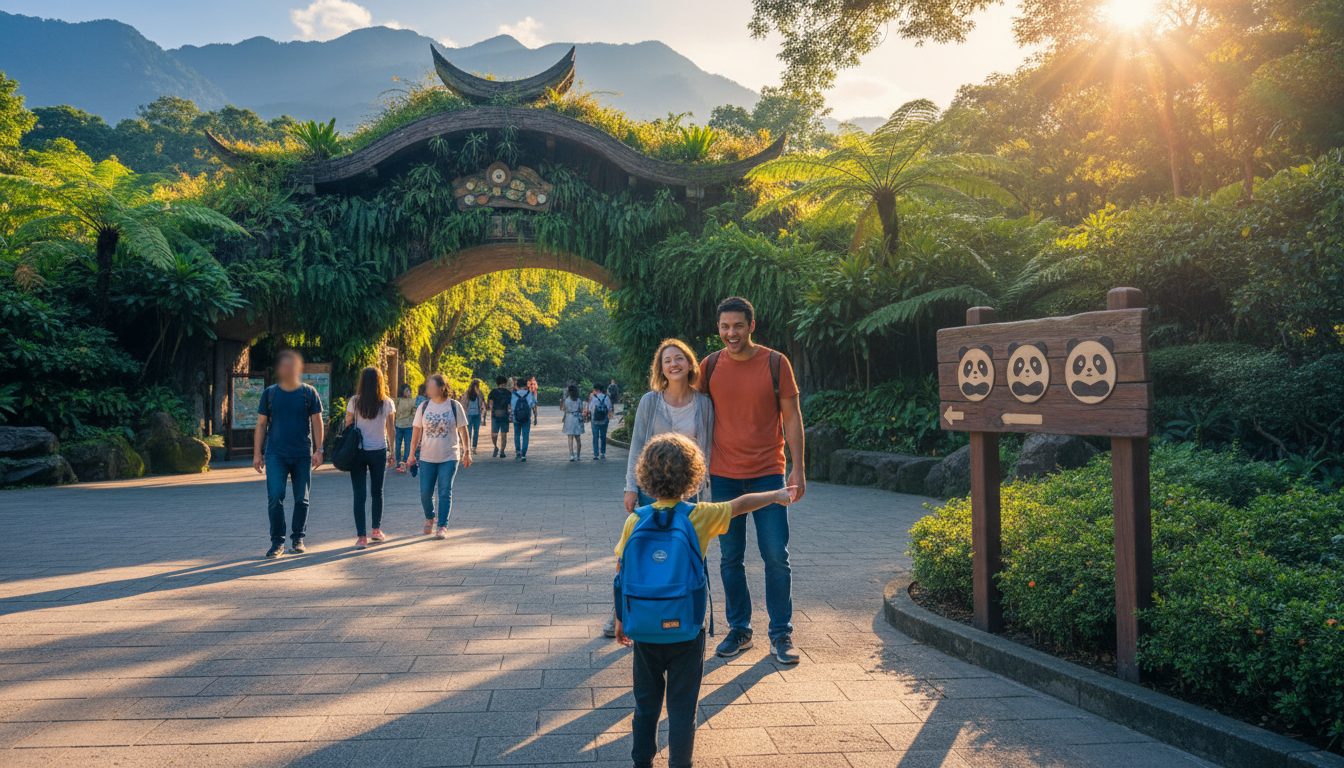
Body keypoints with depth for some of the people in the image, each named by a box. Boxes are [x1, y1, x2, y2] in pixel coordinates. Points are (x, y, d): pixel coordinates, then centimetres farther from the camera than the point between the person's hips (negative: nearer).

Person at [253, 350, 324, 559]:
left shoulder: (309, 392, 3)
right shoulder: (270, 393, 5)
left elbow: (317, 422, 5)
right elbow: (261, 424, 9)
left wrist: (318, 450, -3)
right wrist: (257, 453, 4)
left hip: (303, 455, 0)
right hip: (276, 454, 0)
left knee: (301, 499, 5)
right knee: (275, 497, -8)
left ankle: (298, 539, 19)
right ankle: (277, 541, 3)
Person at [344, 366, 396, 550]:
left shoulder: (354, 402, -5)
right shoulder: (387, 403, -3)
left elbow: (347, 427, -2)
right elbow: (390, 430, 2)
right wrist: (392, 452, 11)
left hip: (357, 452, -1)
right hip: (379, 451, 1)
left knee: (359, 494, 2)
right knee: (377, 492, 14)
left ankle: (362, 536, 3)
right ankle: (376, 530, 19)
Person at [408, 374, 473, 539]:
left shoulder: (455, 406, -4)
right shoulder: (423, 407, 1)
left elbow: (463, 430, 2)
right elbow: (416, 432, 6)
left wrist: (466, 452, 1)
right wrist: (412, 454, 5)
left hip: (449, 457, -2)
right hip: (427, 457, 2)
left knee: (445, 493, -4)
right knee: (425, 493, 3)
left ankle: (442, 526, 4)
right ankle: (429, 518, 30)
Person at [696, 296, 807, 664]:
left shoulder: (775, 363, -3)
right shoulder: (710, 366, 2)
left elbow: (791, 417, 0)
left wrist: (798, 469, -6)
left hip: (768, 473, -2)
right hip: (723, 475, 2)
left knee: (776, 556, 0)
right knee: (730, 557, 8)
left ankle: (781, 634, 13)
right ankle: (738, 630, 21)